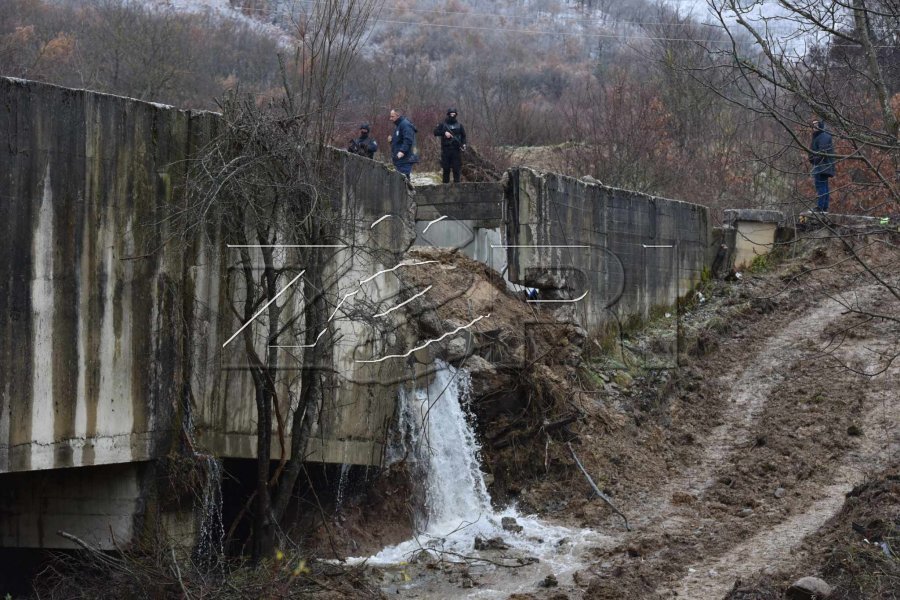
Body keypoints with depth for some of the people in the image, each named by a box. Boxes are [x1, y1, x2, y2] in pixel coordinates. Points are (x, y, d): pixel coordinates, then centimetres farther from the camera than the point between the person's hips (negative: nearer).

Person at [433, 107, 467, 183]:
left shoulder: (459, 125, 10)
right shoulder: (443, 124, 6)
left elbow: (463, 136, 11)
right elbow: (435, 132, 0)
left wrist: (463, 144, -6)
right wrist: (444, 133, -15)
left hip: (456, 149, 1)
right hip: (446, 150, 0)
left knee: (457, 168, -2)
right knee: (446, 168, 3)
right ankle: (445, 184, 9)